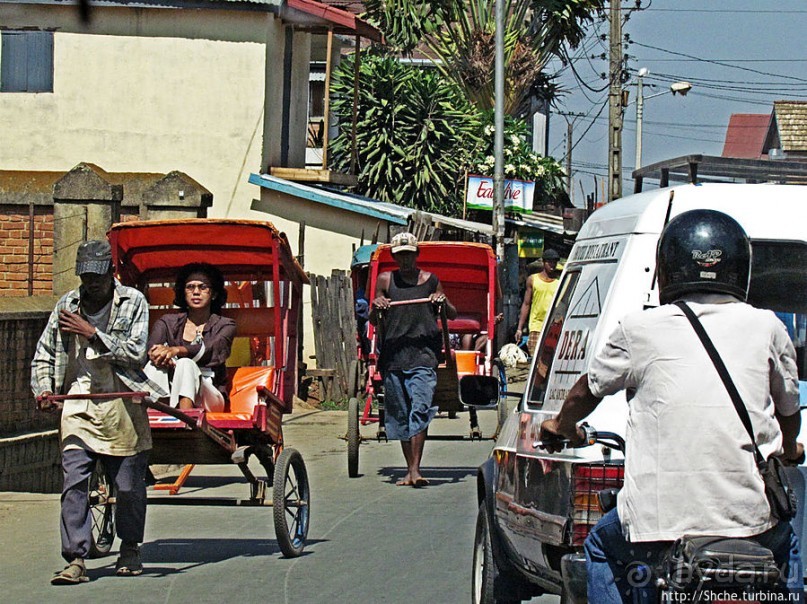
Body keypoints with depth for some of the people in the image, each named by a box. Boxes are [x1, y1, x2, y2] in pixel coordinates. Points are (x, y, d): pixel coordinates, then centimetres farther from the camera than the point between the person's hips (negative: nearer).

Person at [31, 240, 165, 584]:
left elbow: (136, 352, -10)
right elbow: (43, 355, 15)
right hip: (78, 407, 2)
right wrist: (43, 389, -2)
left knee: (129, 485, 7)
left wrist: (91, 333, -14)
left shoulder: (133, 303, 0)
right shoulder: (66, 306, 10)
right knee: (73, 484, -9)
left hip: (122, 409, -2)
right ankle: (75, 560, -10)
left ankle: (130, 549, 27)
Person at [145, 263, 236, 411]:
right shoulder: (167, 322, 16)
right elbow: (151, 348, -4)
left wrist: (177, 350, -32)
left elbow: (212, 349, -13)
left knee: (185, 364, -31)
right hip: (170, 394, 2)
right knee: (154, 365, -27)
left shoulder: (225, 326, 9)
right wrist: (163, 355, -31)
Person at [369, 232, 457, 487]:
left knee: (420, 411, -15)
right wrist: (376, 307, -7)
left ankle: (415, 470, -19)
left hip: (423, 354, -2)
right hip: (393, 355, 2)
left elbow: (452, 315, 15)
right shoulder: (385, 280, 11)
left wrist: (443, 303, -6)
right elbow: (374, 321, 14)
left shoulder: (430, 280, 10)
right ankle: (410, 469, 18)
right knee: (400, 415, 7)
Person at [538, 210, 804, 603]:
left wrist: (562, 425, 46)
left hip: (661, 520, -1)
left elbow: (589, 389, 22)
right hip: (753, 516, 1)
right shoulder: (765, 327, 7)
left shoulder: (640, 330, 5)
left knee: (602, 549, 30)